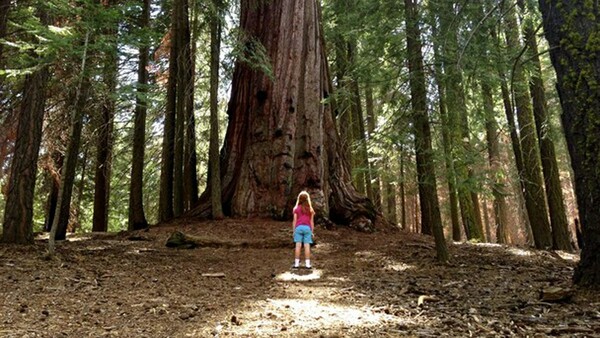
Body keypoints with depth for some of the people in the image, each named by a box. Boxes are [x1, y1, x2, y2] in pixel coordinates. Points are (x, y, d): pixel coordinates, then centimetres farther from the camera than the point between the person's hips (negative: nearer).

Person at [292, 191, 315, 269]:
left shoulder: (296, 209, 5)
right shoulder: (310, 209, 7)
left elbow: (294, 221, 3)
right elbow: (312, 221, 7)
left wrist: (294, 230, 9)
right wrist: (312, 231, 12)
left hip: (298, 227, 0)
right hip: (307, 228, 0)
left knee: (298, 245, 0)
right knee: (307, 246, 1)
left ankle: (296, 263, 2)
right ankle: (307, 264, 1)